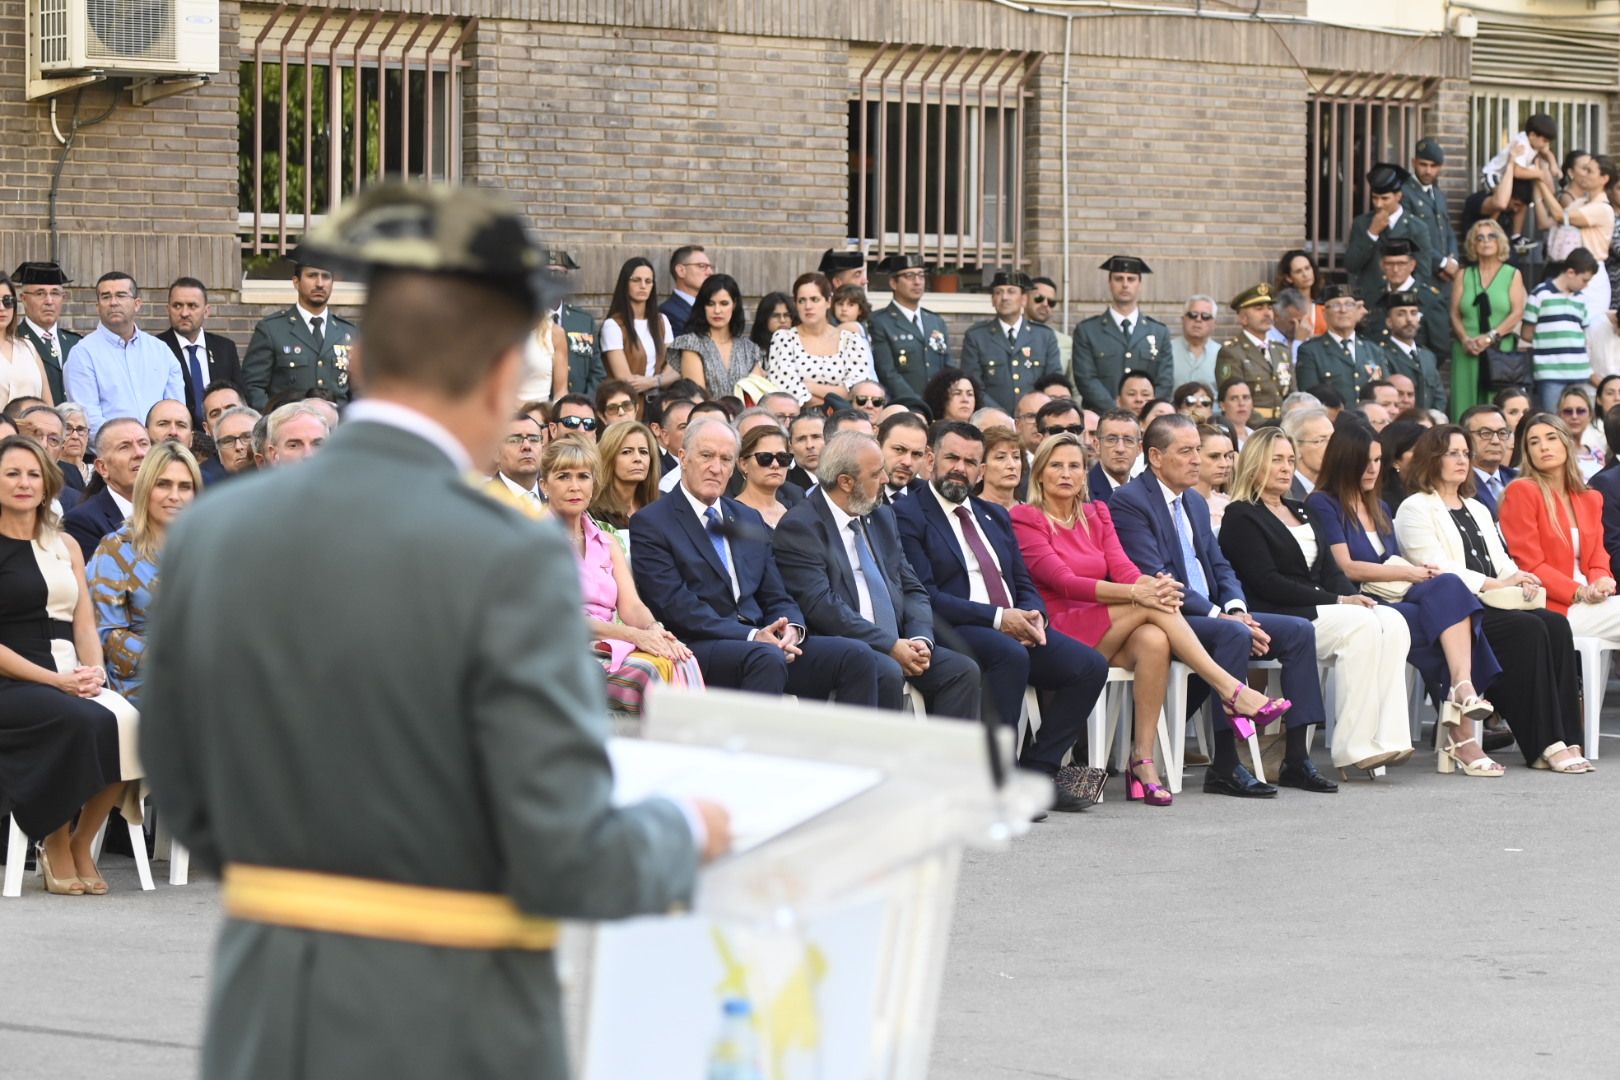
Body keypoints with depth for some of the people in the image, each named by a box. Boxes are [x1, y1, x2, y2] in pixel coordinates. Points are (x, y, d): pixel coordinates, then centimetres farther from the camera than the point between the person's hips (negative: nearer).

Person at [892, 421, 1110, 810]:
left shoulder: (995, 517, 24)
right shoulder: (908, 515, 0)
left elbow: (1024, 585, 22)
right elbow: (924, 596, -11)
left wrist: (1033, 615, -4)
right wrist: (997, 617, -17)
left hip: (1014, 625, 7)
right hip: (953, 632, -7)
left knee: (1090, 666, -15)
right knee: (1010, 654, -38)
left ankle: (1036, 770, -10)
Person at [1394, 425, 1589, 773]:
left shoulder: (1477, 509, 29)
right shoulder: (1415, 509, 3)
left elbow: (1502, 562, 22)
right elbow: (1435, 569, -10)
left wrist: (1522, 582, -3)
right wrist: (1497, 584, -17)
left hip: (1494, 605, 7)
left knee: (1556, 625, -21)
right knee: (1529, 629, -29)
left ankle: (1564, 738, -27)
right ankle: (1545, 742, -29)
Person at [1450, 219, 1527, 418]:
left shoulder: (1513, 275, 10)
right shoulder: (1463, 276, 14)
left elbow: (1517, 313, -2)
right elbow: (1455, 314, 7)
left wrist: (1490, 337, -13)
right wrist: (1465, 339, -11)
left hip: (1502, 351, -1)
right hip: (1467, 352, 1)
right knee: (1466, 405, -5)